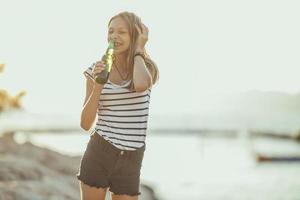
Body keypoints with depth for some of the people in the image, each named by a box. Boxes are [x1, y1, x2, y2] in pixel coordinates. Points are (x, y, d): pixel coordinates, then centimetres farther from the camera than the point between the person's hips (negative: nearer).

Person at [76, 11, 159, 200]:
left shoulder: (146, 68, 0)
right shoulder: (97, 69, 1)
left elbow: (141, 85, -28)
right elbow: (86, 124, -1)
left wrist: (138, 51, -11)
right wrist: (98, 85, -15)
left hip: (131, 161, 0)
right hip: (98, 154, 0)